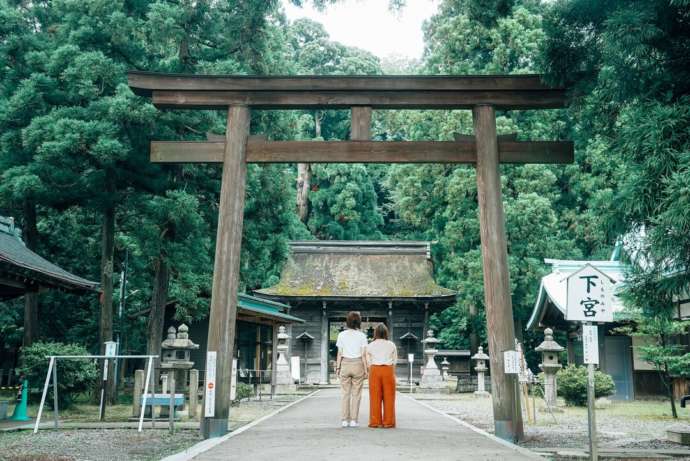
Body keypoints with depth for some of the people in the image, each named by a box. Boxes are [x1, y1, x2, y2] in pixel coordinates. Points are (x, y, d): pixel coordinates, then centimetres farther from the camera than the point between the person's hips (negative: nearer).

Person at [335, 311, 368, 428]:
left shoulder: (342, 335, 0)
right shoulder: (362, 336, -5)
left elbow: (339, 353, 0)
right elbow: (363, 354, -6)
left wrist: (338, 367, 6)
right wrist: (366, 369, -1)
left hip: (345, 364, 2)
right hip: (358, 365, -2)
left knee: (345, 393, 8)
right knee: (356, 394, 5)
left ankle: (345, 420, 6)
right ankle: (353, 420, 3)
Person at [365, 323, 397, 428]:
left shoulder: (370, 345, 2)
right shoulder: (392, 345, 2)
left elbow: (368, 362, 4)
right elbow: (394, 361, 3)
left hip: (374, 370, 0)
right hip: (388, 370, 0)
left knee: (375, 397, 5)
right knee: (388, 397, 4)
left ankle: (375, 422, 5)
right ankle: (388, 422, 5)